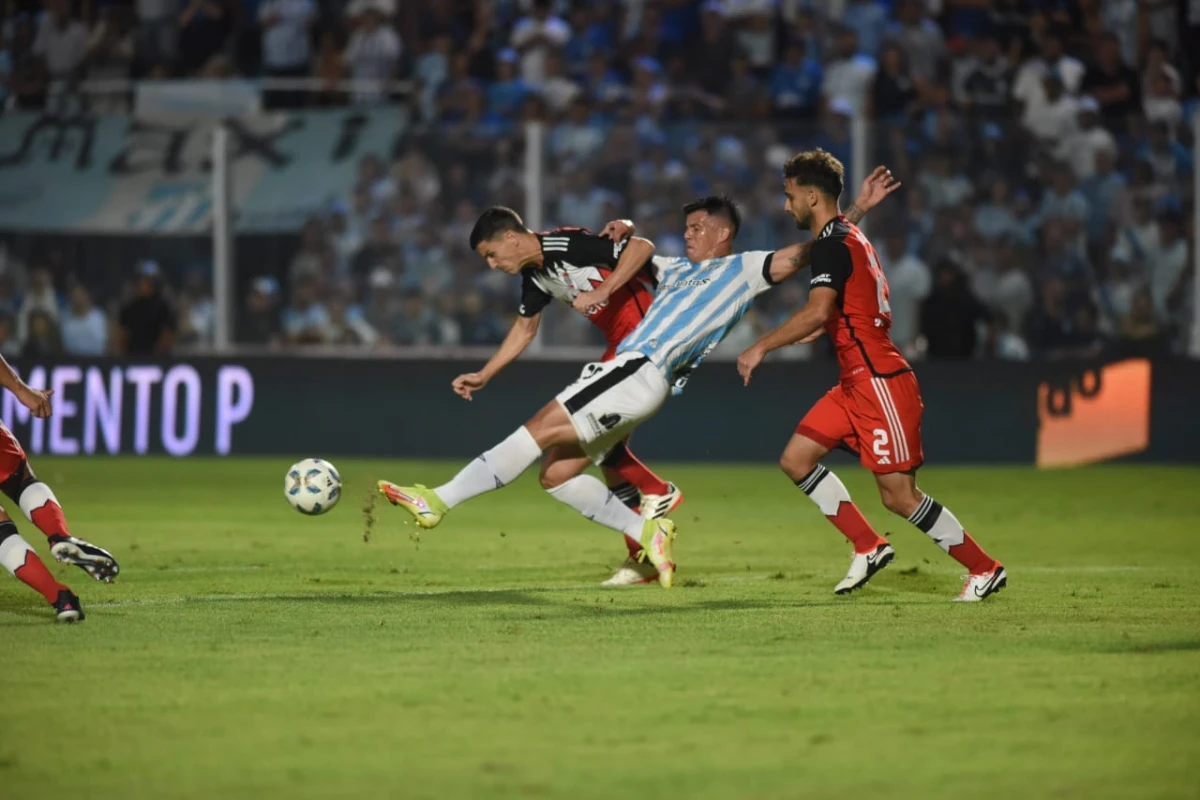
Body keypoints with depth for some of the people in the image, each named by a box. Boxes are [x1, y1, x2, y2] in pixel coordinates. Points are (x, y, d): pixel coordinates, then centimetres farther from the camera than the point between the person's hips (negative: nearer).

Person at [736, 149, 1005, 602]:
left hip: (879, 381, -10)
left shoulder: (832, 243, -14)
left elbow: (818, 311, -27)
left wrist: (762, 347, -23)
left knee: (899, 495, -8)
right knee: (796, 459, 6)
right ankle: (869, 548, 8)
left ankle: (984, 569, 2)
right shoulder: (848, 237, 17)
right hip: (858, 382, 10)